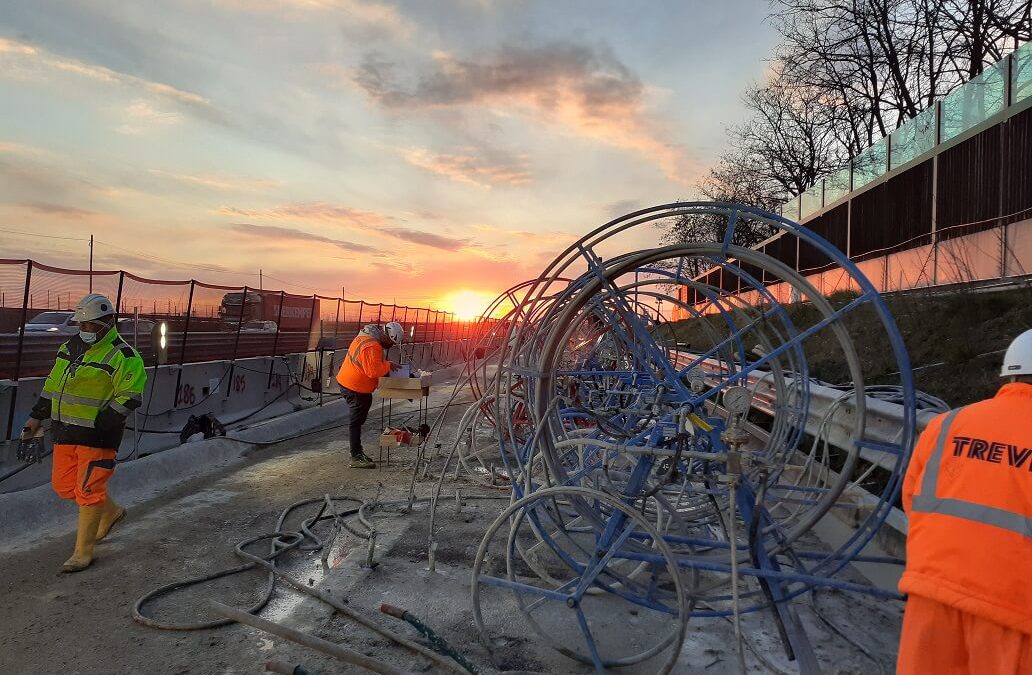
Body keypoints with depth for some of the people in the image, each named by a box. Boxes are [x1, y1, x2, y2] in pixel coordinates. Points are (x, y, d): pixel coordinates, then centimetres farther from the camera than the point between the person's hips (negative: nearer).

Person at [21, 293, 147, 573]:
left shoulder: (122, 356, -16)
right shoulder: (70, 347, 10)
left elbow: (129, 399, -19)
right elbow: (52, 384, 20)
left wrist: (98, 427, -22)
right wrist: (37, 416, 16)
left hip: (98, 435, -8)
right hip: (65, 432, 8)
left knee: (88, 491, -3)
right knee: (63, 485, 15)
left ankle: (83, 552, 12)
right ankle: (111, 512, 38)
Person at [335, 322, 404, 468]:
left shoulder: (370, 338, 7)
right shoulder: (371, 346, -27)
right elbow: (374, 371, -33)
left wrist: (386, 365, 4)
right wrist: (388, 365, -18)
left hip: (353, 384, 10)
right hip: (354, 388, -10)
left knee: (358, 420, 16)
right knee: (356, 422, -3)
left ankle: (357, 453, 26)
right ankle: (356, 457, 4)